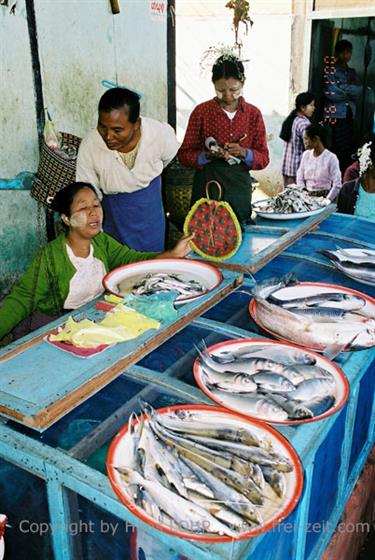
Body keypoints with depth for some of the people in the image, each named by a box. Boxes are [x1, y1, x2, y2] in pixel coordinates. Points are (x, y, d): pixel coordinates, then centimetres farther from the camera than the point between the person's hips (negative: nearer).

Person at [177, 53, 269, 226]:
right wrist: (208, 155, -18)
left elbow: (263, 158, 5)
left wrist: (244, 153, -15)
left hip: (240, 188, 2)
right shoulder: (201, 111, -1)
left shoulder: (253, 114, 4)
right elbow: (184, 155, 0)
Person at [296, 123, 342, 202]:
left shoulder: (331, 158, -7)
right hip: (308, 196, 4)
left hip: (325, 197, -4)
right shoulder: (306, 155, 9)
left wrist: (328, 200, -16)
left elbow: (337, 185, -9)